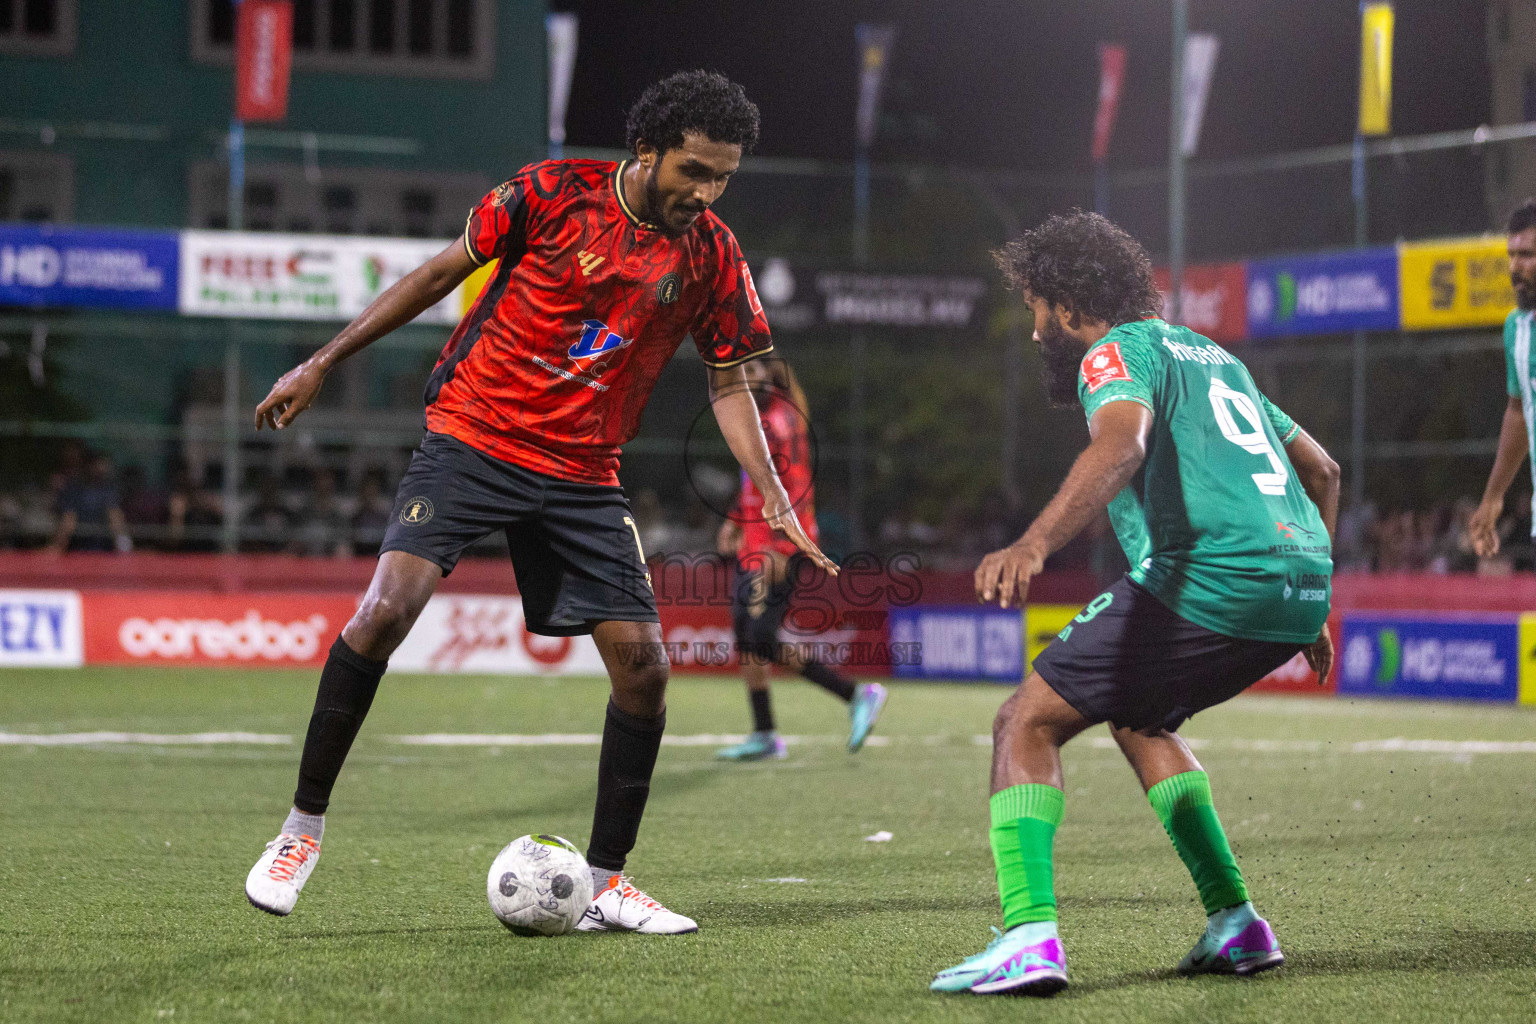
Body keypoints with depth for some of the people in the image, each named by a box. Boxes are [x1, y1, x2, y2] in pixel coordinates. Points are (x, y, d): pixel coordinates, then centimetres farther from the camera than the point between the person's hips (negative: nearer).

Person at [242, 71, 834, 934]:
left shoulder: (712, 257, 0)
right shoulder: (555, 192, -8)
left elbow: (729, 383, 10)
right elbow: (445, 270, 1)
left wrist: (775, 498, -3)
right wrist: (324, 363, 2)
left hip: (582, 474, 4)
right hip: (472, 437, -4)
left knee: (643, 663, -4)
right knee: (389, 607, -22)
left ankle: (605, 884, 11)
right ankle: (304, 826, -6)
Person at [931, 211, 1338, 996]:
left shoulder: (1118, 352, 1)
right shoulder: (1210, 354, 29)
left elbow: (1122, 444, -23)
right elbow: (1320, 469, 33)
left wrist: (1033, 545, -36)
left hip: (1207, 581, -9)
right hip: (1300, 581, 9)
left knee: (1026, 723, -2)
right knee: (1136, 718, 30)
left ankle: (1029, 937, -18)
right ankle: (1234, 925, 22)